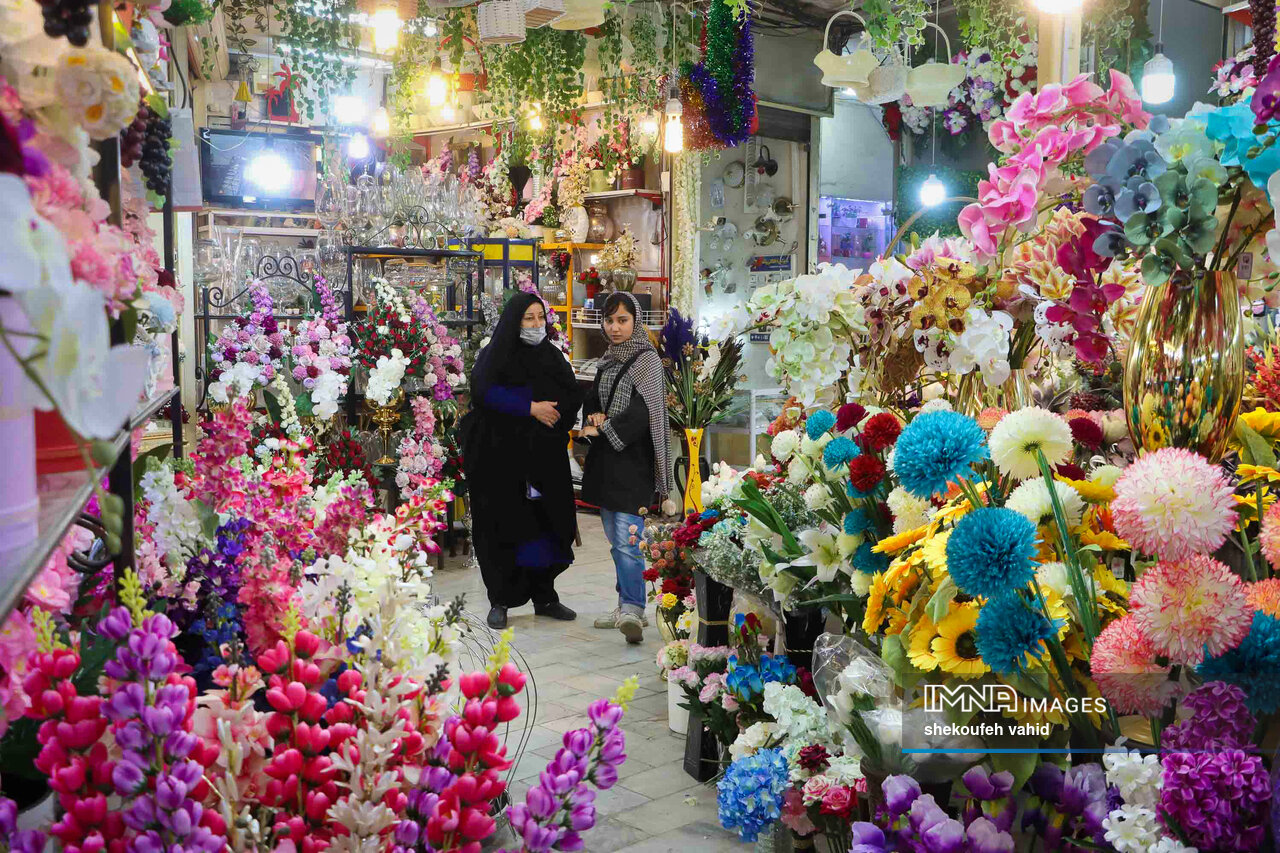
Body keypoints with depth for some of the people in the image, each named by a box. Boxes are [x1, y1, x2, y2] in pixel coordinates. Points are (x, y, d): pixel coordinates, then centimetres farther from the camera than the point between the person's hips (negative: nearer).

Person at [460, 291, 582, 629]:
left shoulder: (551, 356, 13)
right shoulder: (495, 355, -1)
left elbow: (573, 395, 6)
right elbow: (484, 392, -17)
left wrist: (549, 409, -11)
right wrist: (530, 407, -20)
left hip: (545, 458, 4)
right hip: (502, 459, -4)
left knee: (547, 525, 5)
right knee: (504, 529, -1)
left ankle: (545, 597, 17)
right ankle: (500, 602, 9)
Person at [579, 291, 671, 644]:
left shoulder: (647, 360, -7)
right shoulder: (607, 361, 16)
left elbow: (642, 409, -16)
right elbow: (592, 399, 19)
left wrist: (603, 430, -12)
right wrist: (594, 415, -4)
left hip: (633, 460, -8)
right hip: (606, 459, 8)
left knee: (626, 540, -18)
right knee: (616, 540, 12)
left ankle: (632, 611, -21)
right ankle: (628, 606, 19)